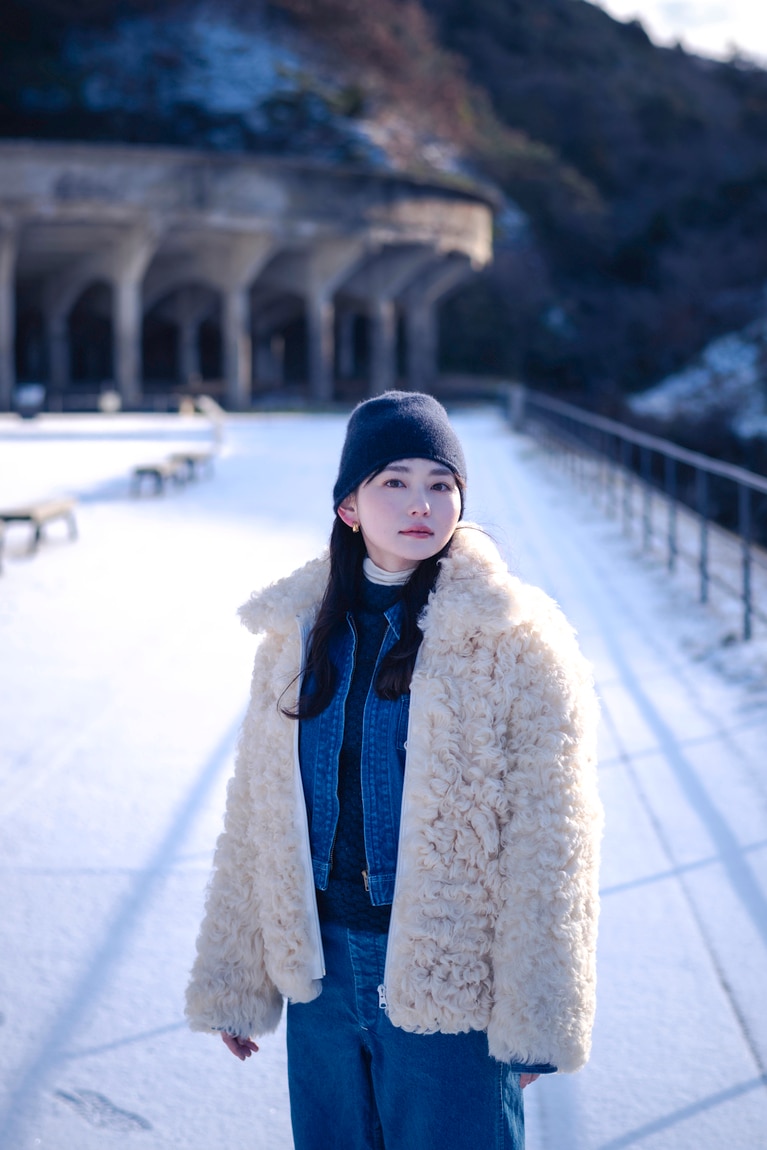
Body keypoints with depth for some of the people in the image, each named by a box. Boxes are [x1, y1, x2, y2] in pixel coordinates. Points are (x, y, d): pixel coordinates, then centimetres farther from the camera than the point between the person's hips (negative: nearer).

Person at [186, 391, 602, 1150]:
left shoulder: (516, 639, -11)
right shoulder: (299, 629, 3)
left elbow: (550, 841, -10)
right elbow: (253, 818, 8)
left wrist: (535, 1019, -11)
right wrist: (232, 980, 9)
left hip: (448, 981, -4)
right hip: (321, 969, 4)